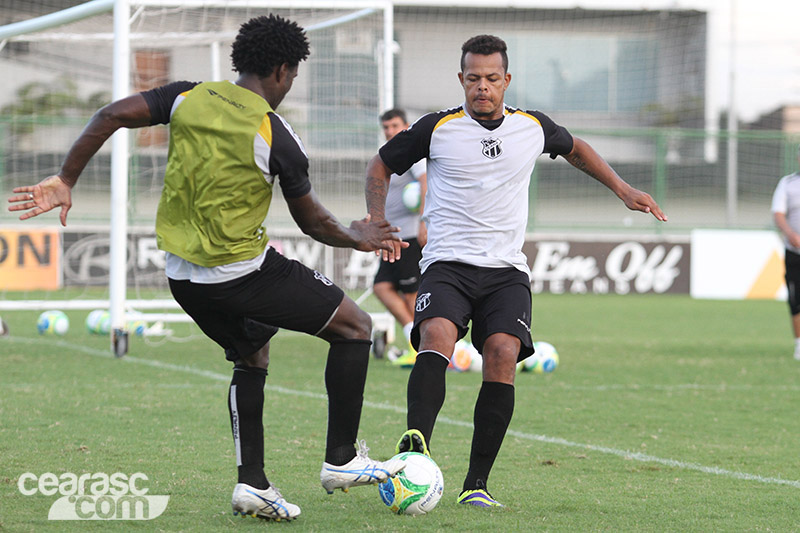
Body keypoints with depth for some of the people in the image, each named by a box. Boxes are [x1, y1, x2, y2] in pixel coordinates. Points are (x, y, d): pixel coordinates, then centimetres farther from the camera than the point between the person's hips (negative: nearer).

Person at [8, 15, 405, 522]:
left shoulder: (190, 97, 2)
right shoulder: (276, 135, -11)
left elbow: (113, 115, -6)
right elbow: (311, 220, -1)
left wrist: (65, 180, 0)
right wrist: (354, 238, 18)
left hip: (184, 278, 7)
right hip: (243, 270, -7)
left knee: (251, 357, 27)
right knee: (355, 325, 7)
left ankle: (253, 483, 16)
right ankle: (341, 460, 7)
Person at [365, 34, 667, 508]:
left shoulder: (534, 128, 8)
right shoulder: (438, 129, 1)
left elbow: (575, 149, 30)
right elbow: (381, 166, 14)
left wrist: (623, 189, 23)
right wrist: (378, 224, 0)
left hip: (507, 271, 2)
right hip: (447, 265, -2)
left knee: (503, 355, -22)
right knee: (437, 336, -31)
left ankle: (478, 482, -17)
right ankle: (417, 443, -49)